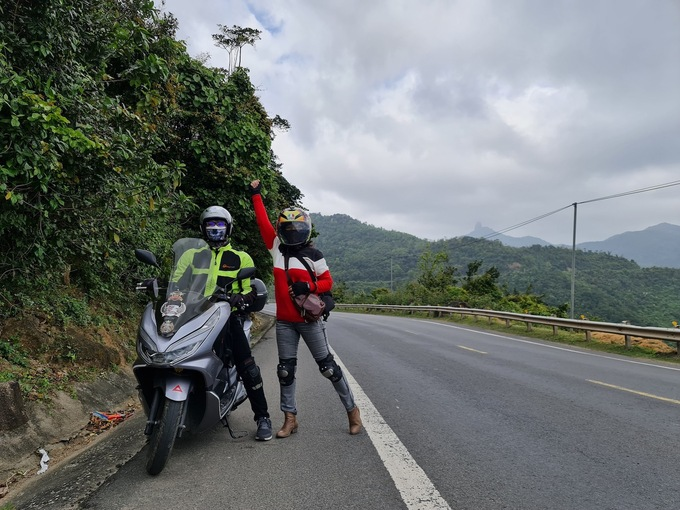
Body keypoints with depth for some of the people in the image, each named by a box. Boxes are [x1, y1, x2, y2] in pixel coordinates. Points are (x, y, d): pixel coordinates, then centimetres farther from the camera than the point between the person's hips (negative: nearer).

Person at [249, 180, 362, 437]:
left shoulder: (313, 255, -2)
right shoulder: (276, 248, 5)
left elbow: (328, 281, -1)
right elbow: (263, 222, 5)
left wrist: (309, 286, -19)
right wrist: (256, 195, 5)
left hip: (310, 320, -3)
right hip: (284, 322, 3)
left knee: (328, 366, 2)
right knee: (286, 370, 7)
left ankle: (352, 409, 17)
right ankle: (290, 418, 19)